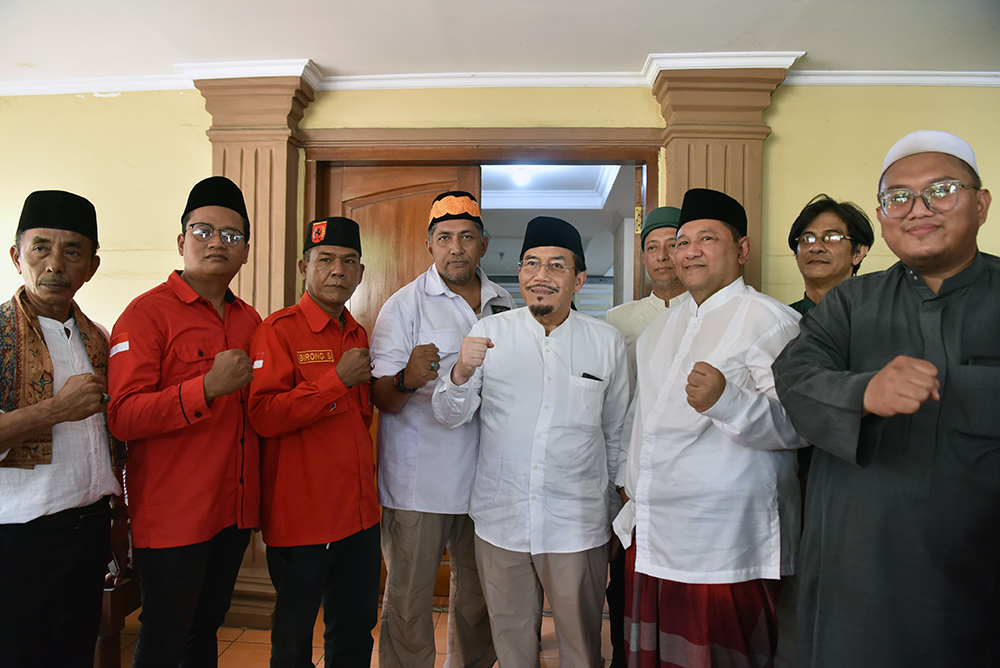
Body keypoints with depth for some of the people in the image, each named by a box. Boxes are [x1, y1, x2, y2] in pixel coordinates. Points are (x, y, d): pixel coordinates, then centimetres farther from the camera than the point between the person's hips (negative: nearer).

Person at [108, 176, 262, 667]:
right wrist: (209, 388, -27)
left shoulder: (249, 320, 10)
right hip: (172, 517, -6)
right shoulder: (147, 313, -10)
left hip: (235, 511, 6)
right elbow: (122, 418, -18)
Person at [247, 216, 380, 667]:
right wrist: (337, 379, -20)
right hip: (301, 516, -6)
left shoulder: (358, 335, 12)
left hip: (360, 514, 7)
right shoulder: (278, 329, -10)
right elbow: (263, 416, -22)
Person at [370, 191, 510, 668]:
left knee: (479, 599, 17)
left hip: (485, 478, 4)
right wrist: (406, 379, -31)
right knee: (408, 601, 6)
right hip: (417, 482, -4)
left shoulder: (503, 304, 8)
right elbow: (381, 398, -8)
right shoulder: (404, 305, -4)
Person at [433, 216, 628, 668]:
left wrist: (616, 494, 16)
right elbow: (449, 415, -1)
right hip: (500, 518, 1)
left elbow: (617, 431, 9)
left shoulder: (607, 342, -1)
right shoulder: (488, 333, -2)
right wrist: (461, 372, -21)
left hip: (577, 524, 0)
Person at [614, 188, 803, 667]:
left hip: (723, 549, -6)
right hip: (649, 537, 7)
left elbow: (797, 425, -18)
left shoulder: (772, 320, -8)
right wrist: (634, 507, 23)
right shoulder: (661, 327, 15)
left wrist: (727, 399, -35)